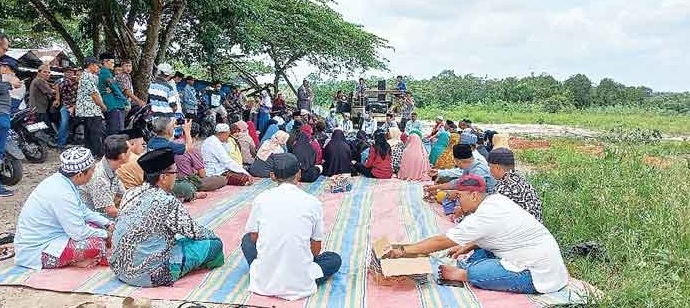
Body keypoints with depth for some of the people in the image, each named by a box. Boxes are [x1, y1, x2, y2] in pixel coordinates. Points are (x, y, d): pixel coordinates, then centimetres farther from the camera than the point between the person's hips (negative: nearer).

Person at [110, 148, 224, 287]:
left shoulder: (130, 194, 2)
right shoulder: (167, 202, -18)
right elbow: (193, 232, -8)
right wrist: (212, 235, 13)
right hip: (150, 275, -8)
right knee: (214, 243, -2)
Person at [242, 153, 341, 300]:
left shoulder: (261, 199, -3)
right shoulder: (313, 203, -5)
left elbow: (253, 238, 8)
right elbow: (316, 250, 2)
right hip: (299, 286, -2)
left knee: (247, 239, 30)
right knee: (335, 259, 25)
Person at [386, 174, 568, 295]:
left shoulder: (483, 217, -22)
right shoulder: (496, 199, 3)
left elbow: (441, 242, -19)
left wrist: (403, 251, -13)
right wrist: (468, 247, 7)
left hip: (538, 274, -10)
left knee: (474, 272, -17)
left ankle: (464, 274, 7)